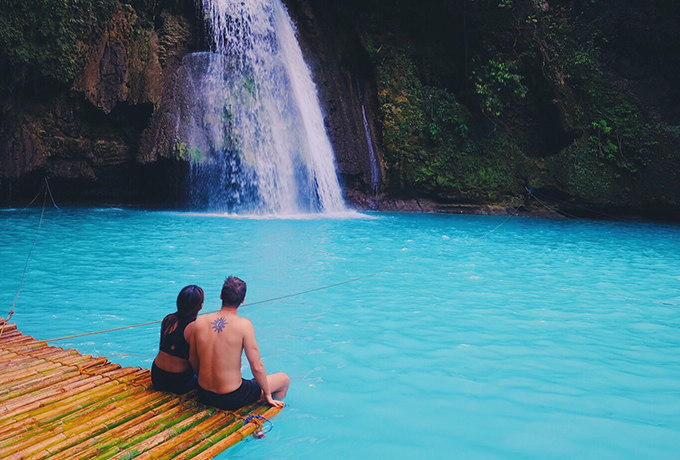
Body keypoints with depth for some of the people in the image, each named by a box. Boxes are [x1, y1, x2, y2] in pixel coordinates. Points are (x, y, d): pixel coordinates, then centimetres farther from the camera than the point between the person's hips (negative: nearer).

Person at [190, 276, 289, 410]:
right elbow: (257, 367, -18)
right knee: (284, 379, 15)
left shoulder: (200, 322, -7)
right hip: (232, 400, -5)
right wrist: (267, 394, -2)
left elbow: (193, 360, 5)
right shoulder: (243, 325, -20)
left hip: (204, 396, 6)